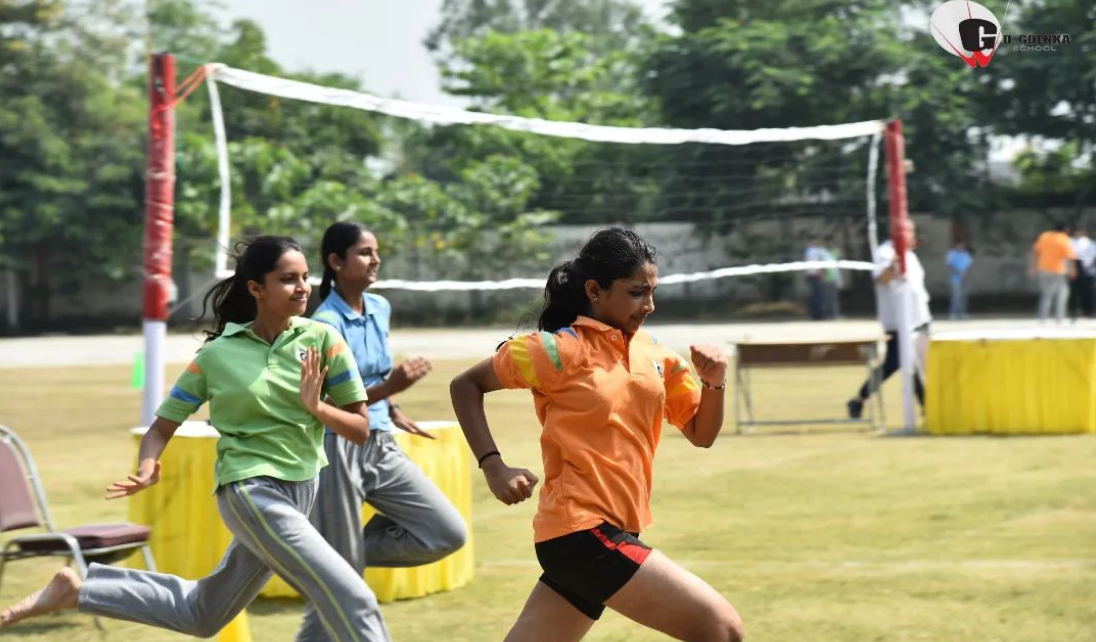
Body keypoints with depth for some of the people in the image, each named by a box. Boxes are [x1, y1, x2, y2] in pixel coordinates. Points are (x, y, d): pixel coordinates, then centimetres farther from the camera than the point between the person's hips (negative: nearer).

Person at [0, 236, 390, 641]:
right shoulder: (218, 354, -6)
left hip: (303, 491, 5)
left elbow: (360, 429, -2)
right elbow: (163, 426, 3)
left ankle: (76, 591, 32)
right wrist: (147, 469, -17)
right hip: (250, 491, -4)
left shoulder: (323, 339, -3)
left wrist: (316, 407, -21)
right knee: (352, 598, -17)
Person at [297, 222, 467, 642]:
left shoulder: (380, 309, 7)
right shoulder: (326, 323, -15)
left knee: (448, 534, -2)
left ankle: (353, 549, 13)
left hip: (381, 446, 7)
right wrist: (389, 388, -30)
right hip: (339, 448, -7)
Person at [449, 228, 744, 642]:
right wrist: (493, 467, -12)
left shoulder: (653, 353, 9)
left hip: (610, 531, 7)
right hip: (583, 530, -7)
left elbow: (701, 433, 14)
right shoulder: (560, 350, -9)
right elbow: (466, 385, -1)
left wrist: (715, 382, -6)